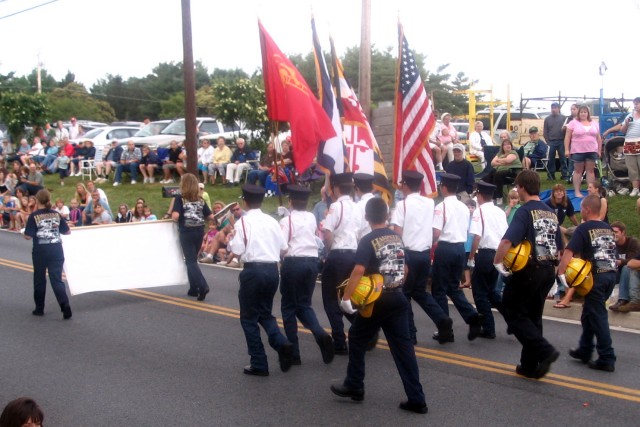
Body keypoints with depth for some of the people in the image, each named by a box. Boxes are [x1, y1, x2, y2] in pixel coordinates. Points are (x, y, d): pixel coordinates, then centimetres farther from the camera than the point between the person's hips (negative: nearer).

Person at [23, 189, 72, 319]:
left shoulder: (34, 216, -7)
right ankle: (65, 306, -16)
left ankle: (39, 308, 23)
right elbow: (67, 231, 9)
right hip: (56, 249, 2)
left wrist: (24, 232, 10)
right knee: (56, 279, 2)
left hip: (40, 250, -2)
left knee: (39, 279, 14)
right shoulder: (56, 214, 3)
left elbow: (28, 236, -12)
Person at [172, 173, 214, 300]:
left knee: (190, 261, 0)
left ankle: (202, 286, -18)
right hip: (199, 231, 5)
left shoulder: (180, 198, -7)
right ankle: (194, 289, 20)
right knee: (193, 259, 18)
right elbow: (211, 217, 5)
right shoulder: (200, 199, 7)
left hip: (186, 232, -5)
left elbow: (175, 216, -21)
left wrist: (174, 219, 1)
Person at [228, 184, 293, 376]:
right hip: (272, 269, 5)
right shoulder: (272, 221, 8)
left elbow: (237, 252, -12)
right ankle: (282, 344, -4)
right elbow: (283, 247, 10)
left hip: (253, 270, -5)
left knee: (249, 317, 8)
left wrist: (231, 242, 8)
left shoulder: (243, 222, -7)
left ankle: (259, 364, 7)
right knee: (265, 313, 21)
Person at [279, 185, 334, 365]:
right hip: (312, 261, 5)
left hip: (294, 262, -5)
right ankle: (321, 334, -11)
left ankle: (293, 352, 7)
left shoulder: (287, 220, -7)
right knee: (304, 304, 17)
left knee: (289, 307, 8)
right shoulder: (312, 218, 9)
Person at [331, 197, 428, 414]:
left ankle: (354, 386, 24)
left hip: (377, 301, -6)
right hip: (398, 298, 6)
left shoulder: (368, 241, -12)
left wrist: (346, 297, -20)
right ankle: (416, 399, 5)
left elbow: (358, 271, -23)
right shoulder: (397, 237, 8)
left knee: (357, 339, 15)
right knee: (403, 345, 6)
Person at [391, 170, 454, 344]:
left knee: (404, 292, 7)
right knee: (420, 291, 19)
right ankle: (442, 320, 2)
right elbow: (434, 230, 10)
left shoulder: (402, 204, -9)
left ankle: (409, 334, 8)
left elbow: (397, 232, -13)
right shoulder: (430, 203, 6)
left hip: (408, 253, -5)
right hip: (425, 253, 5)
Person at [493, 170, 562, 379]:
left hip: (528, 270, -8)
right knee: (533, 316, 15)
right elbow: (559, 248, 15)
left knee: (512, 312, 3)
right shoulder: (551, 213, 10)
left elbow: (507, 241, -26)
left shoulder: (525, 211, -13)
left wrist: (497, 262, -14)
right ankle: (530, 365, 19)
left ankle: (544, 351, -9)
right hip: (548, 270, 8)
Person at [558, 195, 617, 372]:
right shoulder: (608, 228, 10)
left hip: (596, 276, -7)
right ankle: (584, 351, 28)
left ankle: (606, 359, 0)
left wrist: (561, 272, -19)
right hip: (611, 274, 7)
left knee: (598, 317, -1)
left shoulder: (584, 228, -9)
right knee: (589, 314, 19)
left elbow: (569, 252, -19)